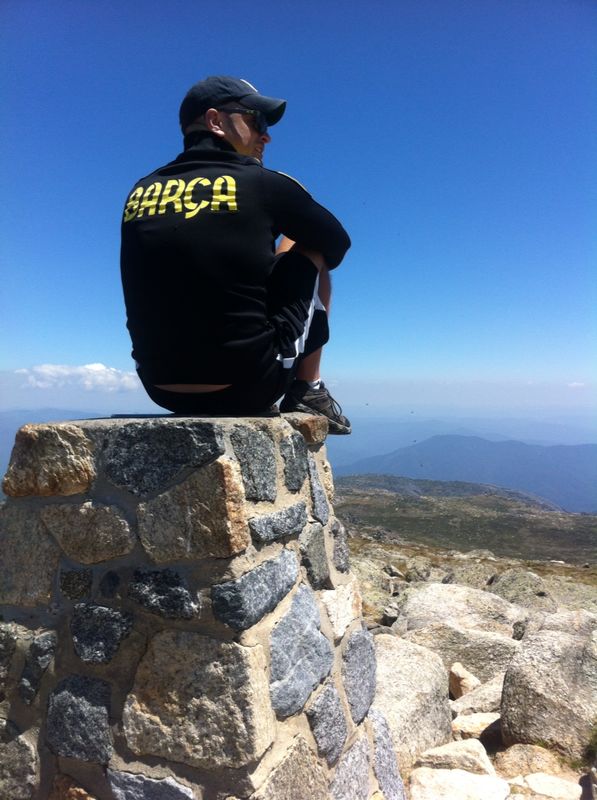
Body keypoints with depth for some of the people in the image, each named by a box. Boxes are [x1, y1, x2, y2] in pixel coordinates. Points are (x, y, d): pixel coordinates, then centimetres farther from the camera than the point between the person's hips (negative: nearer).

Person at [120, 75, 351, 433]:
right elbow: (338, 244, 11)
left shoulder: (140, 192, 8)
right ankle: (308, 393, 16)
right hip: (247, 385, -5)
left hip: (162, 388, 5)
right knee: (309, 248, 15)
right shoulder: (263, 184, -4)